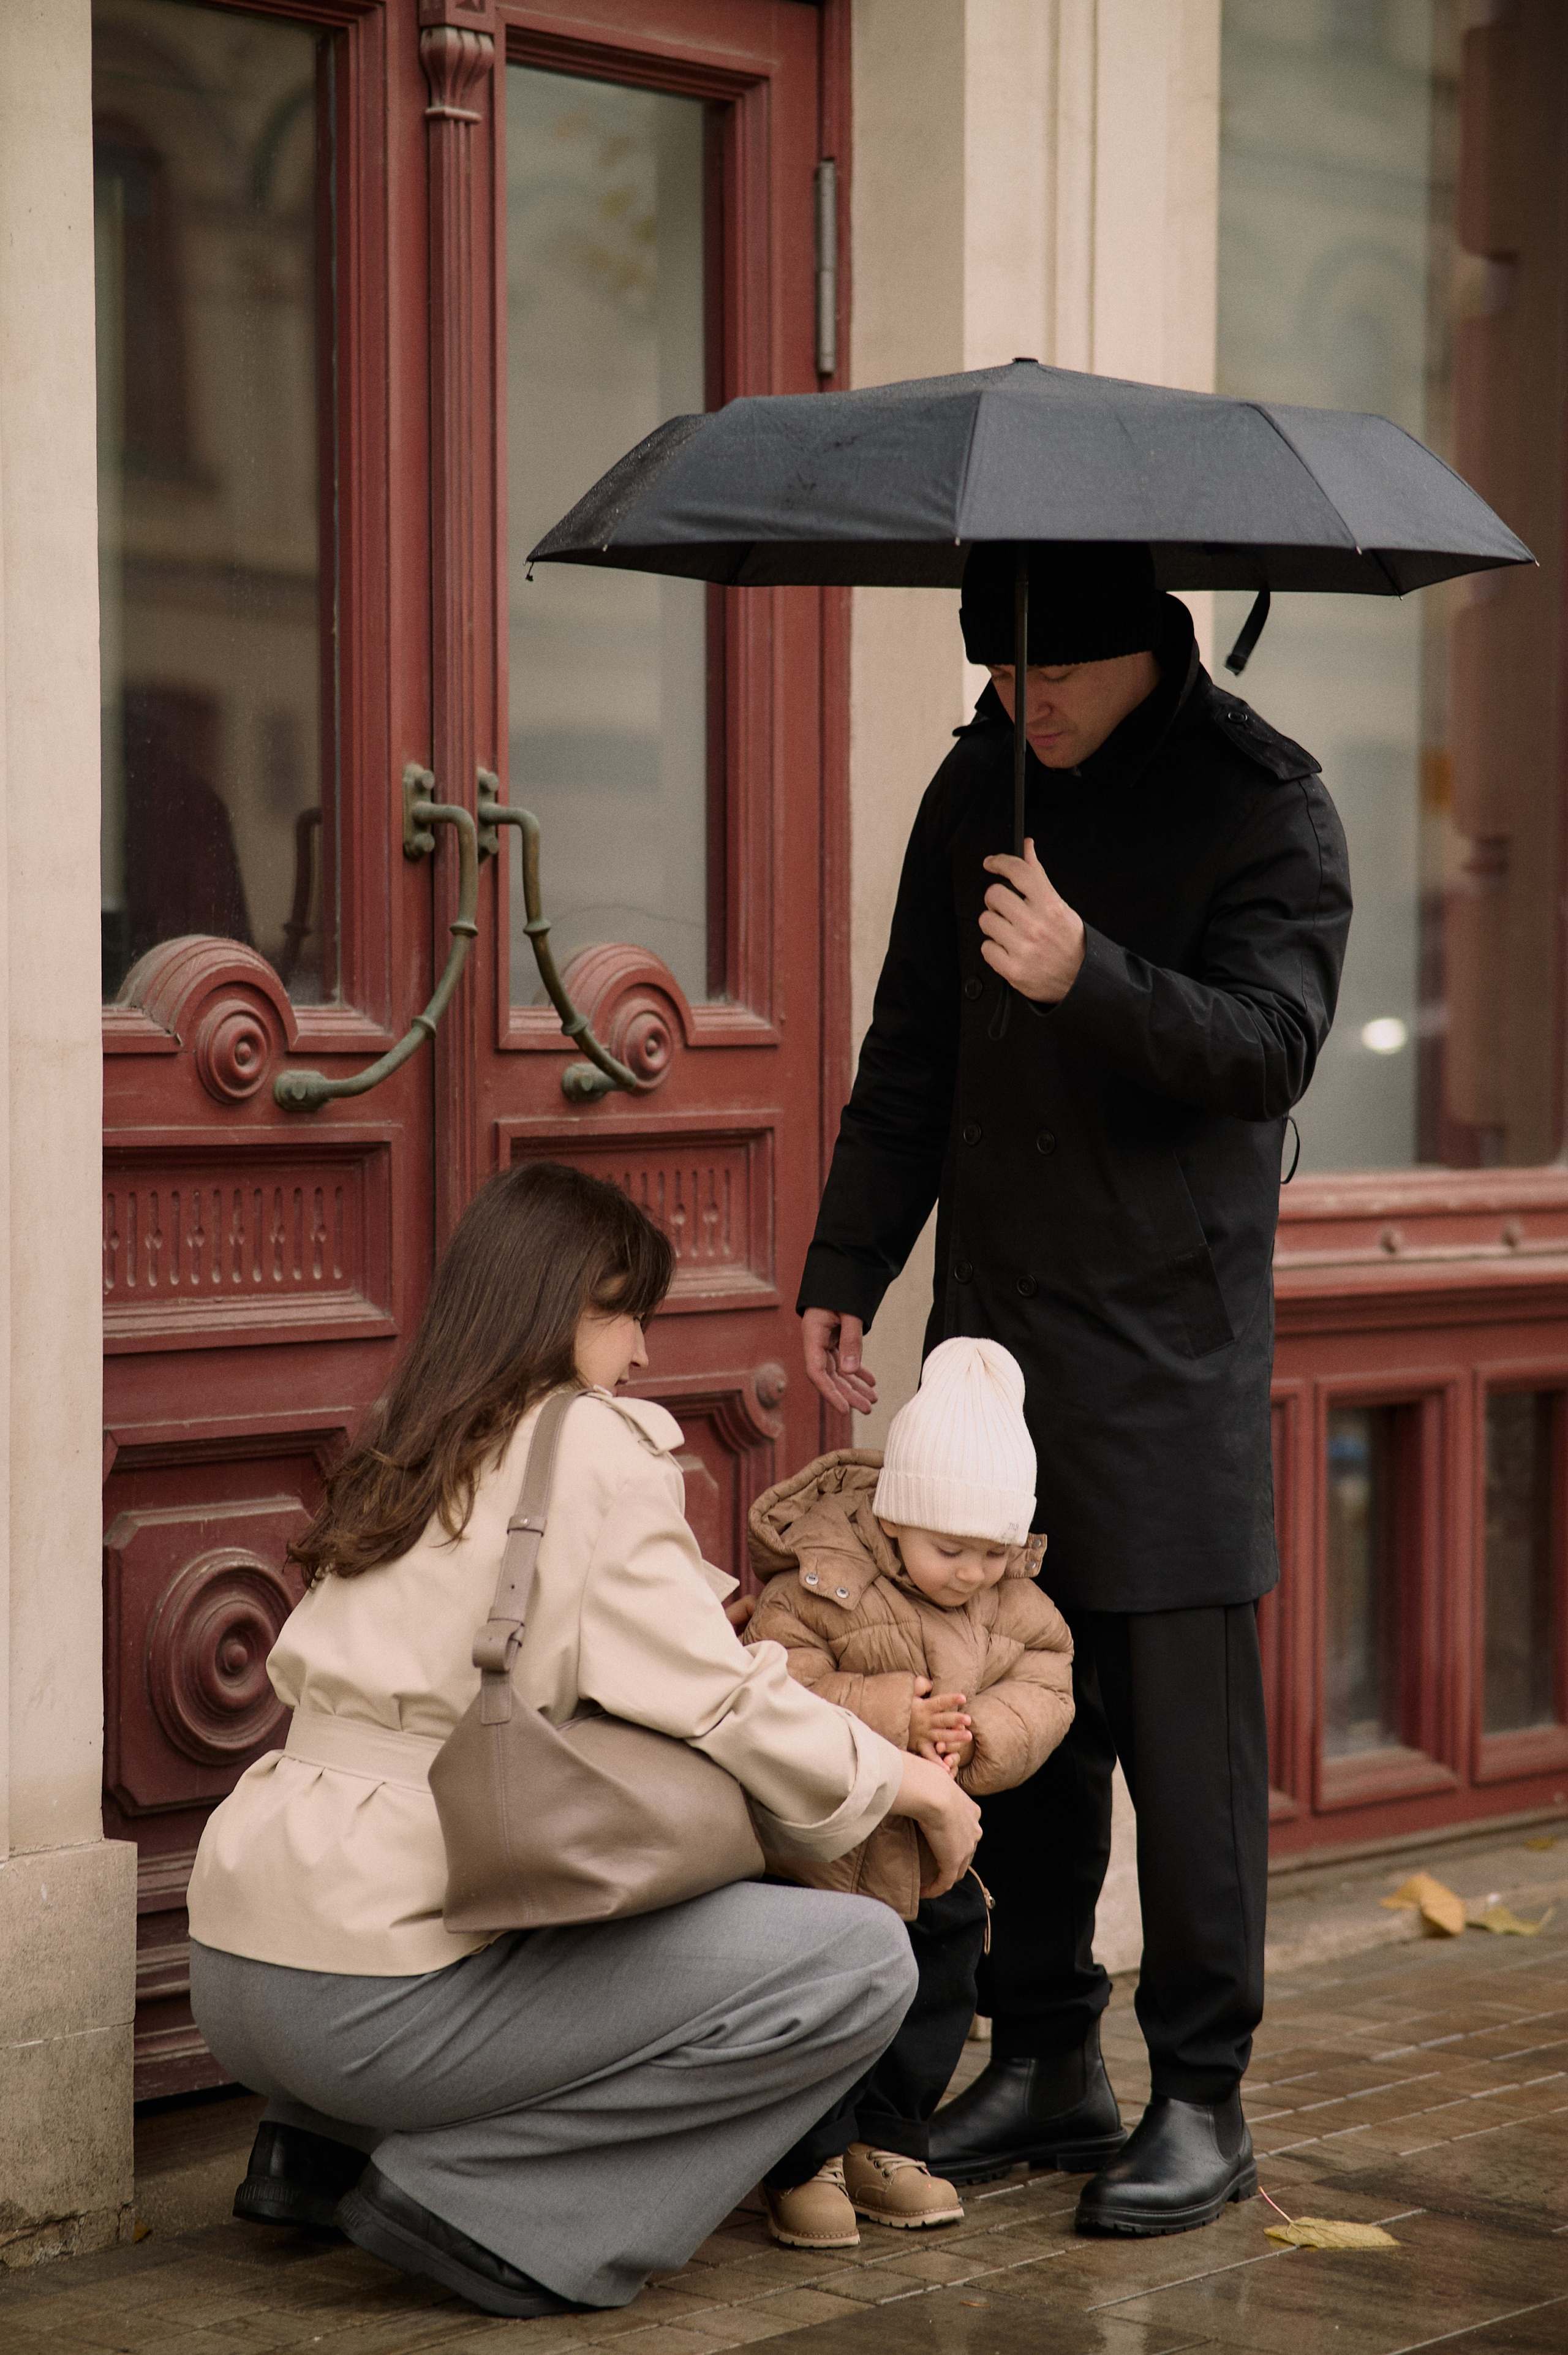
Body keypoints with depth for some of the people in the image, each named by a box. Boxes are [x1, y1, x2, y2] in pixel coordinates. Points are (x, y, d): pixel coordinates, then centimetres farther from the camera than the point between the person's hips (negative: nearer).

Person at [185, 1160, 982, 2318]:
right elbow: (720, 1703, -9)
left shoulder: (400, 1460, 17)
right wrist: (923, 1787, 7)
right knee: (863, 1963, -5)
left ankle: (321, 2143, 17)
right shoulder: (595, 1447, -5)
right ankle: (476, 2196, -8)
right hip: (380, 1993, -9)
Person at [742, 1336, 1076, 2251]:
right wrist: (892, 1717, -35)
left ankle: (886, 2145, 30)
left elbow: (1043, 1695, -8)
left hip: (933, 1852, 6)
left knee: (938, 1994, 15)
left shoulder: (1017, 1605, -4)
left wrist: (976, 1738, -29)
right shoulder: (822, 1586, -22)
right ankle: (806, 2166, 9)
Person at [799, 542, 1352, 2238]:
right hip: (994, 1317, 5)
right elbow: (912, 1051, 18)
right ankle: (1045, 2063, 18)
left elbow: (1270, 1047, -17)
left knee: (1180, 1704, -5)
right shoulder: (979, 785, 11)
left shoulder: (1266, 807, -5)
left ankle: (1201, 2097, 4)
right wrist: (847, 1263, 14)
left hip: (1171, 1337, -5)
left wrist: (1090, 979, -31)